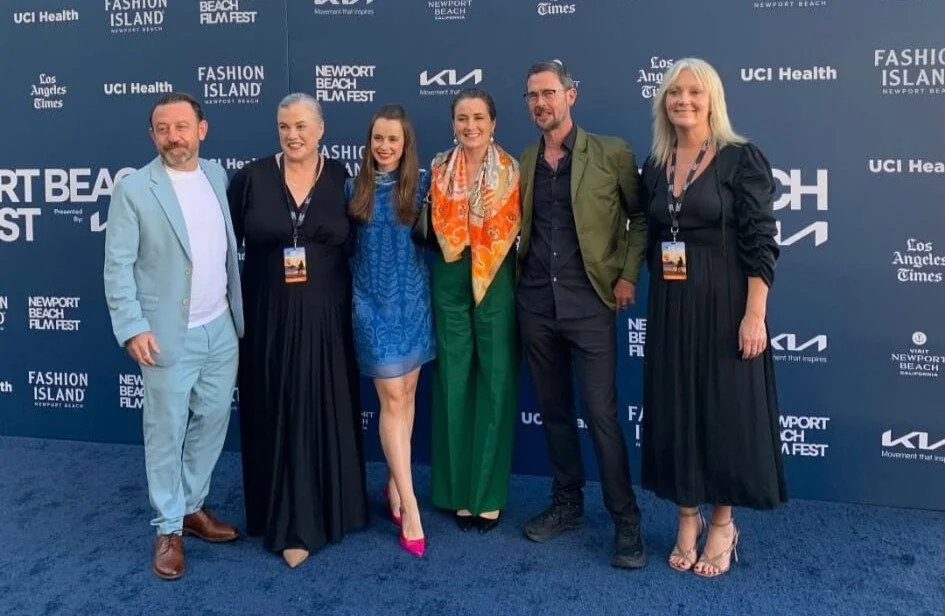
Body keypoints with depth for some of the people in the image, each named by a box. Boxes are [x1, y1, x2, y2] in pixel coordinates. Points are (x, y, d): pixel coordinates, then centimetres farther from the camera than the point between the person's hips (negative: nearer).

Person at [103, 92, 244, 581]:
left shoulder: (217, 175, 6)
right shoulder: (133, 188, -9)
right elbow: (117, 265, -10)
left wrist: (238, 308, 11)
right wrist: (133, 327, -17)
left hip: (222, 329, 5)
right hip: (169, 334, -5)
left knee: (212, 423, 15)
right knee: (166, 432, 6)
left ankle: (192, 506, 33)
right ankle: (168, 528, 21)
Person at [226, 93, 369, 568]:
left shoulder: (341, 178, 0)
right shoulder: (252, 177, -2)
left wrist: (354, 298, -3)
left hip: (325, 317, 0)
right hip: (269, 317, 0)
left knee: (325, 412, 8)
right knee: (278, 415, 6)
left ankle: (327, 508, 25)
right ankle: (289, 521, 20)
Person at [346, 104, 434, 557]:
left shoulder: (422, 182, 0)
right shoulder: (354, 188, 3)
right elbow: (345, 246, 9)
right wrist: (352, 287, 3)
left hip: (413, 299, 1)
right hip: (372, 301, -1)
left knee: (406, 393, 10)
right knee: (392, 397, -4)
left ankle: (394, 483, 27)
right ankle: (409, 505, -1)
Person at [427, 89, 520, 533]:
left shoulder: (510, 170, 1)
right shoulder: (439, 169, 7)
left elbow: (515, 227, 2)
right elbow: (433, 224, 8)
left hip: (495, 279, -2)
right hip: (449, 281, 2)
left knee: (495, 381, 1)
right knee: (453, 380, 4)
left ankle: (489, 494, 12)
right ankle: (459, 491, 16)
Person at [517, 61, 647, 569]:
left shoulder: (611, 153, -2)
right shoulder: (523, 162, 10)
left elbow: (640, 216, 2)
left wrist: (628, 275, -6)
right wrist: (519, 279, 5)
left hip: (589, 303, -4)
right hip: (536, 303, 5)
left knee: (601, 415, -5)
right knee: (553, 410, 13)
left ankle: (626, 521, 7)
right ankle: (567, 504, 27)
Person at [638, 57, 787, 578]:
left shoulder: (741, 159, -8)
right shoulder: (654, 166, 8)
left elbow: (760, 243, -12)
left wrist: (754, 315, -18)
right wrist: (660, 297, 9)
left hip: (724, 305, -5)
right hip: (670, 308, 5)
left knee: (726, 409, 4)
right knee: (676, 409, 10)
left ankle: (723, 524, 22)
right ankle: (688, 518, 26)